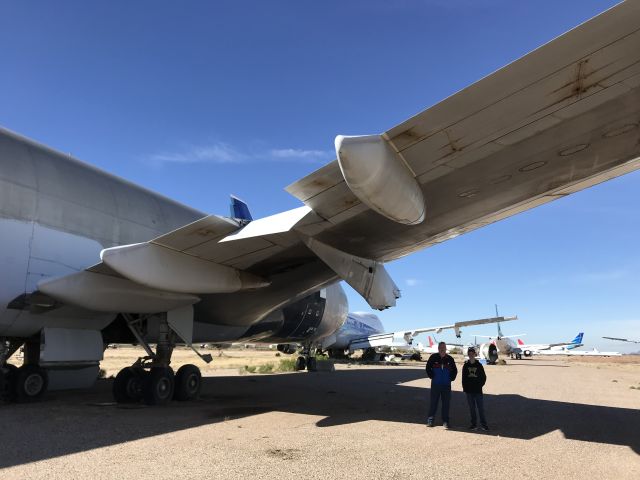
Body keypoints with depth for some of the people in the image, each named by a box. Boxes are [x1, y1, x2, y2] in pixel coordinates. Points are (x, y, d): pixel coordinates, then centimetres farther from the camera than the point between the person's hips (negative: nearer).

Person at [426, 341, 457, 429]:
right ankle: (430, 420, 10)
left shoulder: (449, 359, 5)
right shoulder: (433, 357, -1)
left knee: (446, 403, 5)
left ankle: (445, 421, 14)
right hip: (435, 385, -2)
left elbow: (454, 370, 16)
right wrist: (432, 377, -2)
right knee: (433, 403, 2)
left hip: (446, 385, 2)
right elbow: (428, 368, 5)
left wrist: (451, 378, 5)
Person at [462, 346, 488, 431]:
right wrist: (464, 388, 0)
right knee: (471, 408, 7)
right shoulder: (466, 365, 4)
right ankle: (474, 424, 15)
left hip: (478, 390, -2)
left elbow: (484, 377, 4)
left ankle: (483, 424, 5)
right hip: (469, 391, 2)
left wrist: (480, 385, -6)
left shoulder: (479, 365, 1)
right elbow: (464, 378, 6)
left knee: (481, 407, -2)